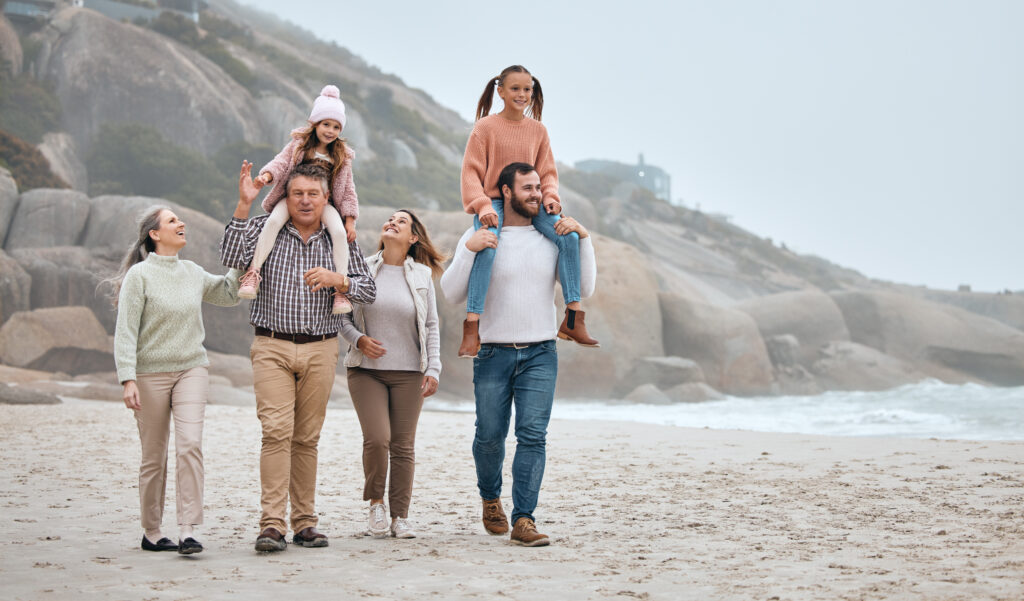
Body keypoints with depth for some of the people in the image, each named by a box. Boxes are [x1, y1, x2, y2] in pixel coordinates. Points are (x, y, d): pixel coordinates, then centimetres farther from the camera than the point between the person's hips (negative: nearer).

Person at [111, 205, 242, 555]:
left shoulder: (193, 273, 11)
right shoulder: (140, 275, -4)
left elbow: (229, 295, 24)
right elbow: (125, 331, -8)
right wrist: (127, 379, -16)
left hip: (191, 369, 3)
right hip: (150, 372, -3)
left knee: (190, 445, -14)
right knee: (154, 457, 3)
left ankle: (187, 531, -16)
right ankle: (152, 533, 17)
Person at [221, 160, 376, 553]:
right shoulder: (265, 230, 6)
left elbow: (369, 291, 7)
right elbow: (232, 259, -11)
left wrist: (337, 279, -12)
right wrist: (244, 205, -16)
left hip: (320, 350, 2)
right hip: (272, 347, -2)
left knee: (307, 438, 6)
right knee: (276, 431, -14)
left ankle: (304, 523, 13)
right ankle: (272, 524, -15)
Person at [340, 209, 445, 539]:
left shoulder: (422, 275, 5)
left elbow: (431, 326, 8)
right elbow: (342, 316, 9)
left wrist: (433, 369, 0)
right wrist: (358, 339, -9)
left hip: (408, 373, 1)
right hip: (367, 370, -1)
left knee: (403, 445, 1)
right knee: (377, 438, -14)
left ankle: (400, 516, 11)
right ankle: (375, 503, 8)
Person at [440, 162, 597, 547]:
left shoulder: (553, 237, 8)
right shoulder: (479, 237, 1)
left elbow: (584, 289, 6)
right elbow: (452, 294, -4)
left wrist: (583, 238, -2)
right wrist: (468, 251, -17)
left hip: (540, 355, 1)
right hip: (493, 354, -1)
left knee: (533, 436, -8)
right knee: (489, 436, 5)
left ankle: (523, 519, -6)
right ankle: (490, 497, 33)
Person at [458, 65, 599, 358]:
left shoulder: (538, 130, 11)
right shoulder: (486, 127, -1)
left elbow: (547, 172, 14)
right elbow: (471, 171, -3)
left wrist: (550, 197, -7)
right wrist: (483, 206, -17)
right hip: (493, 202, -4)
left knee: (569, 236, -21)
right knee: (487, 248, -34)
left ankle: (573, 318, -16)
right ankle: (471, 325, -31)